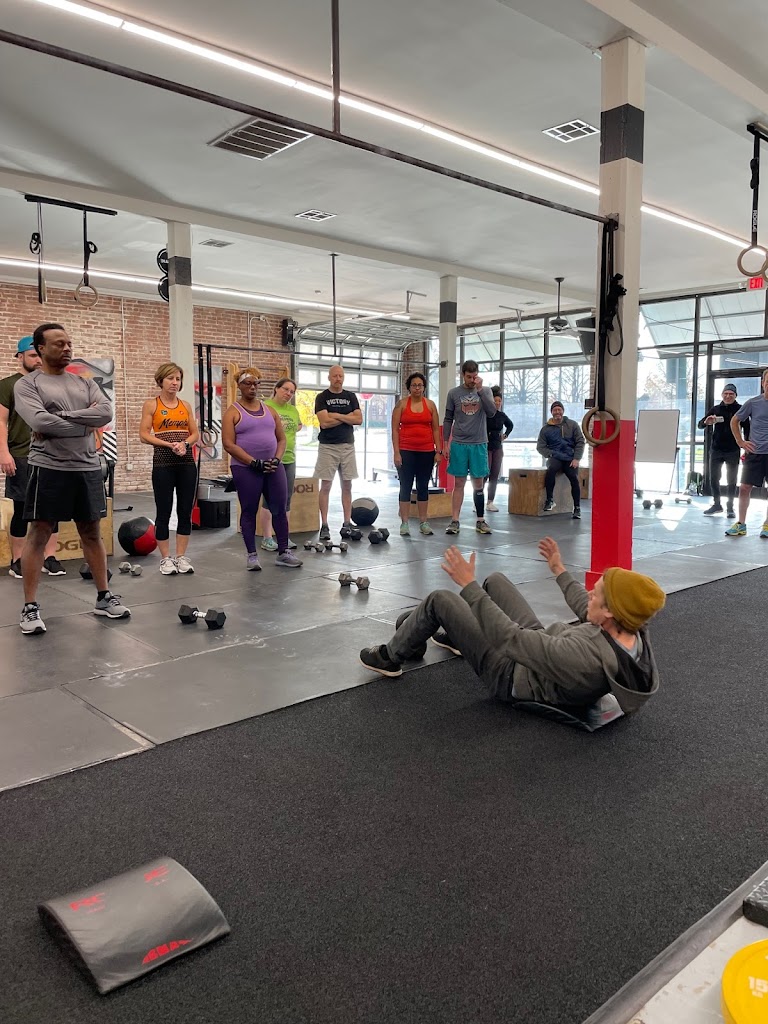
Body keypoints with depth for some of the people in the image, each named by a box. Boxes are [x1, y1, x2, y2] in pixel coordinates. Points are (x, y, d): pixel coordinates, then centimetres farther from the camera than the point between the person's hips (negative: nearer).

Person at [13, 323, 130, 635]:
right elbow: (40, 422, -19)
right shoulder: (27, 384, -2)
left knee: (92, 533, 12)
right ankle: (30, 607, 8)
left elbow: (106, 413, -5)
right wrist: (83, 424, -9)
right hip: (49, 469, -5)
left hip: (88, 468, 5)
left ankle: (104, 597, 21)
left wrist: (62, 415, -11)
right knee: (38, 535, 1)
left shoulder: (85, 382, 12)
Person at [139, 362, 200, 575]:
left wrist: (184, 443, -10)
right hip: (163, 464, -4)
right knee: (164, 512, 1)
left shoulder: (186, 406, 12)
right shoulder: (151, 404, 1)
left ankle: (181, 556, 14)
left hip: (187, 463, 4)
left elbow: (195, 434, 11)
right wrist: (169, 444, -16)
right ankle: (165, 558, 10)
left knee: (185, 511, 5)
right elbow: (144, 434, -5)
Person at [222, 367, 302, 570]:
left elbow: (281, 439, 13)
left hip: (273, 467, 4)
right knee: (249, 511, 2)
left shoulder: (269, 410, 13)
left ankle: (283, 552, 14)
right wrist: (254, 462, -16)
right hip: (246, 469, -4)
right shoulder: (233, 412, -1)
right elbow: (228, 444, -10)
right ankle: (252, 555, 11)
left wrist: (277, 459, -6)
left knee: (280, 509, 4)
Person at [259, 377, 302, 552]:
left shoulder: (293, 410, 11)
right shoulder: (265, 407, -7)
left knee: (286, 500, 10)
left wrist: (290, 433, 13)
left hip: (289, 459, 6)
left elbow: (299, 425, 28)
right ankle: (267, 538, 8)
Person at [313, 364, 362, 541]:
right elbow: (324, 422, -14)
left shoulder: (351, 397, 10)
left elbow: (359, 419, -1)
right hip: (328, 447, -4)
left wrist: (337, 415, -10)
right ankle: (324, 526, 0)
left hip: (347, 446, 4)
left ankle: (347, 523, 12)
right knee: (325, 485, -3)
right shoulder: (322, 397, -1)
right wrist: (347, 417, -6)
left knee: (347, 485, 6)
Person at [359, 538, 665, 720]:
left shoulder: (584, 659, -44)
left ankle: (391, 657, 22)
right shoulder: (636, 635, -19)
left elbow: (507, 638, -38)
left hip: (513, 675, -8)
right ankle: (455, 636, 44)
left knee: (439, 599, -5)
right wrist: (559, 570, 15)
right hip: (537, 642, 8)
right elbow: (587, 611, 2)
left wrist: (469, 585, -30)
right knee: (495, 580, 18)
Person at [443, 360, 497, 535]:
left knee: (478, 484, 6)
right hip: (458, 444, 0)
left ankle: (480, 520, 13)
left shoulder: (485, 391, 5)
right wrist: (445, 444, 1)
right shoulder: (454, 393, 3)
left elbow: (492, 412, -11)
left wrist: (480, 390, -14)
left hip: (479, 444, 1)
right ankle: (455, 521, 5)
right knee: (459, 483, 2)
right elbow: (448, 420, 6)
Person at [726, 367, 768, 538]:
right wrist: (741, 442, 5)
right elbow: (735, 421, 13)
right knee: (745, 487, -2)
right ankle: (741, 525, 8)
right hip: (754, 452, 1)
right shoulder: (753, 403, 1)